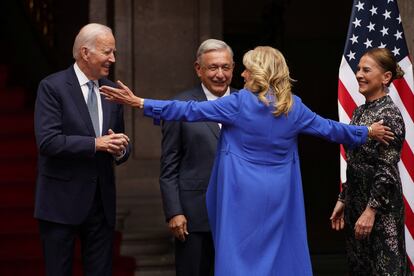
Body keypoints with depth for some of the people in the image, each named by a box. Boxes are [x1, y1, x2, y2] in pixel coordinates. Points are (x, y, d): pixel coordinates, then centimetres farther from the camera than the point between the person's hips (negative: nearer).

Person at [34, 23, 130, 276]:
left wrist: (120, 150, -8)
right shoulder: (52, 87, -7)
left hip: (102, 201, 5)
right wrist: (95, 143, -19)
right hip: (62, 201, -5)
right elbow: (47, 141, -17)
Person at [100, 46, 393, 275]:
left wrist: (140, 102, -6)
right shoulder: (293, 106, 4)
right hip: (278, 197, 4)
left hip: (244, 196, -4)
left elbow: (191, 111, -9)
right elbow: (328, 128, 14)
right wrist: (367, 132, 31)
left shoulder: (239, 102, -9)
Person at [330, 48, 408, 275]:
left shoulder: (389, 114, -13)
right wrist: (343, 200, 15)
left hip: (380, 206, -8)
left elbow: (387, 169, -17)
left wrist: (371, 210, -20)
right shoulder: (360, 112, 11)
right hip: (356, 201, 8)